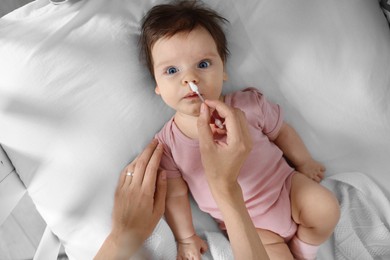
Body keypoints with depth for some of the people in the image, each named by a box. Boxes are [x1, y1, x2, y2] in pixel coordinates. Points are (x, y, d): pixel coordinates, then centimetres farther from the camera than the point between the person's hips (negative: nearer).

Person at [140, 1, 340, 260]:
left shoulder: (248, 104, -15)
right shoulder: (168, 143, -16)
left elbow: (281, 132, 3)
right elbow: (175, 195, -4)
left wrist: (304, 162, 14)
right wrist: (186, 238, 0)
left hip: (285, 185, 2)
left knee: (326, 209, -17)